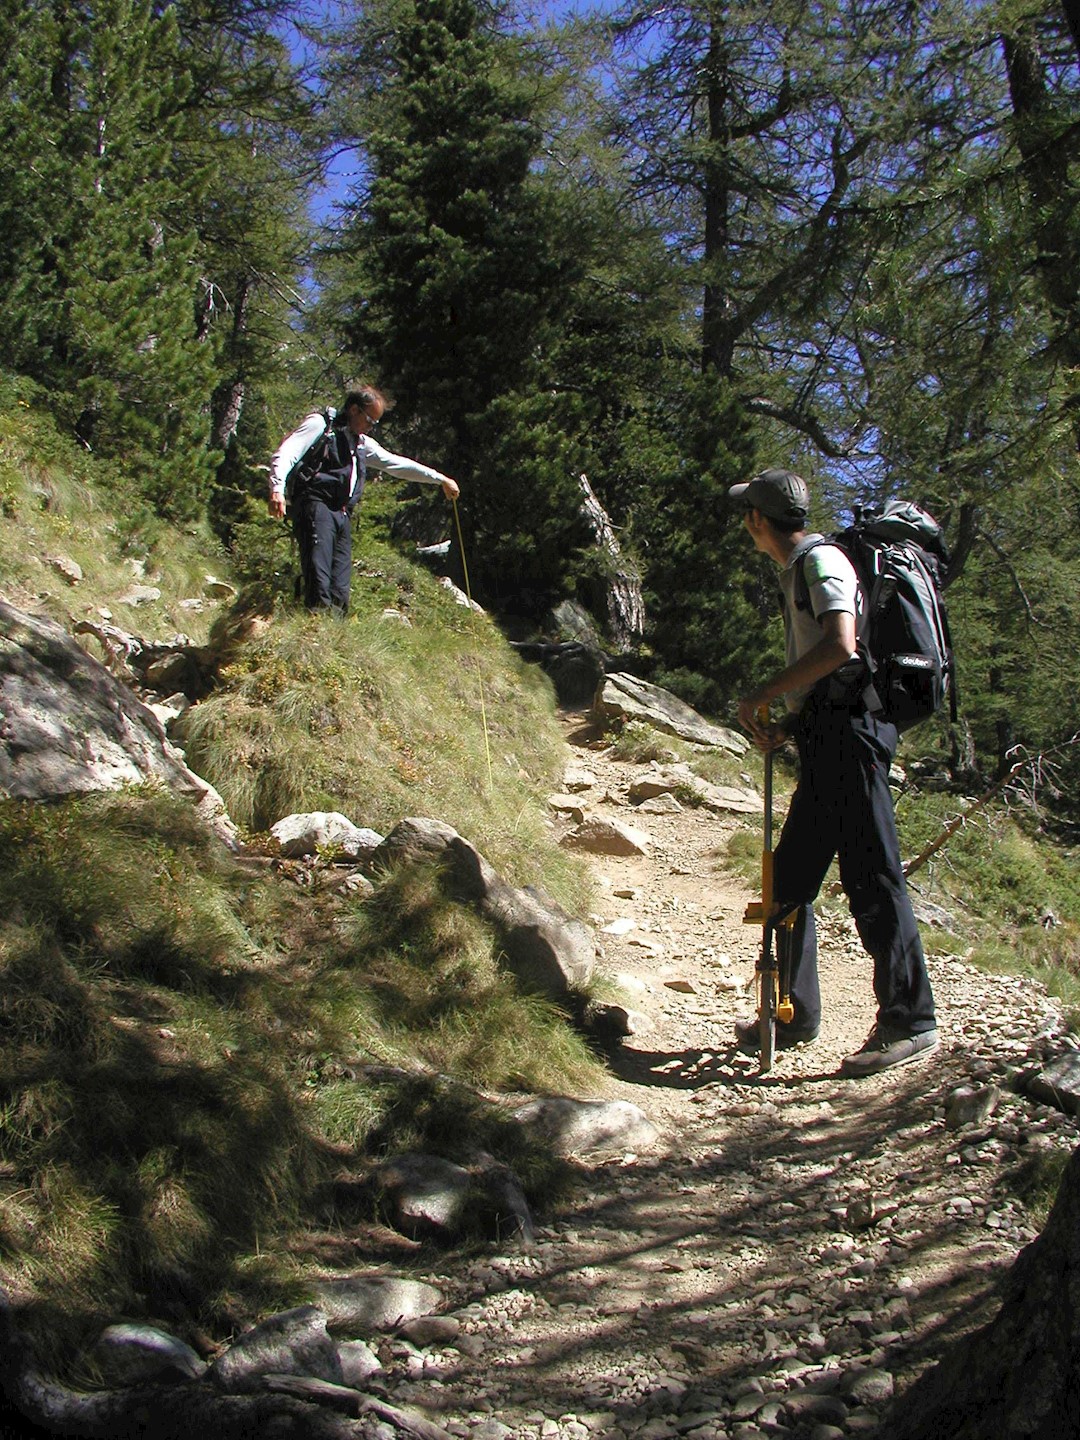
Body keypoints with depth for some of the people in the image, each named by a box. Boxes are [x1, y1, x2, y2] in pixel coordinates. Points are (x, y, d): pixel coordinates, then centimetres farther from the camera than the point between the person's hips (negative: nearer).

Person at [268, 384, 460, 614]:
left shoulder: (362, 444, 28)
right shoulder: (320, 424, 6)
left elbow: (396, 463, 33)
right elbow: (285, 454, -5)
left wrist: (440, 479, 32)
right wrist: (277, 489, -22)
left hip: (343, 516, 8)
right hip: (316, 506, -8)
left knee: (340, 591, -3)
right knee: (319, 585, -21)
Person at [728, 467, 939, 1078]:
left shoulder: (822, 560, -7)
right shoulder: (800, 570, 23)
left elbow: (840, 646, -24)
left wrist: (763, 694, -17)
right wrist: (787, 724, 14)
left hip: (850, 730, -10)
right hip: (829, 738, 10)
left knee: (871, 875, -8)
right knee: (791, 875, 12)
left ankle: (910, 1023, -2)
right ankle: (796, 1013, 21)